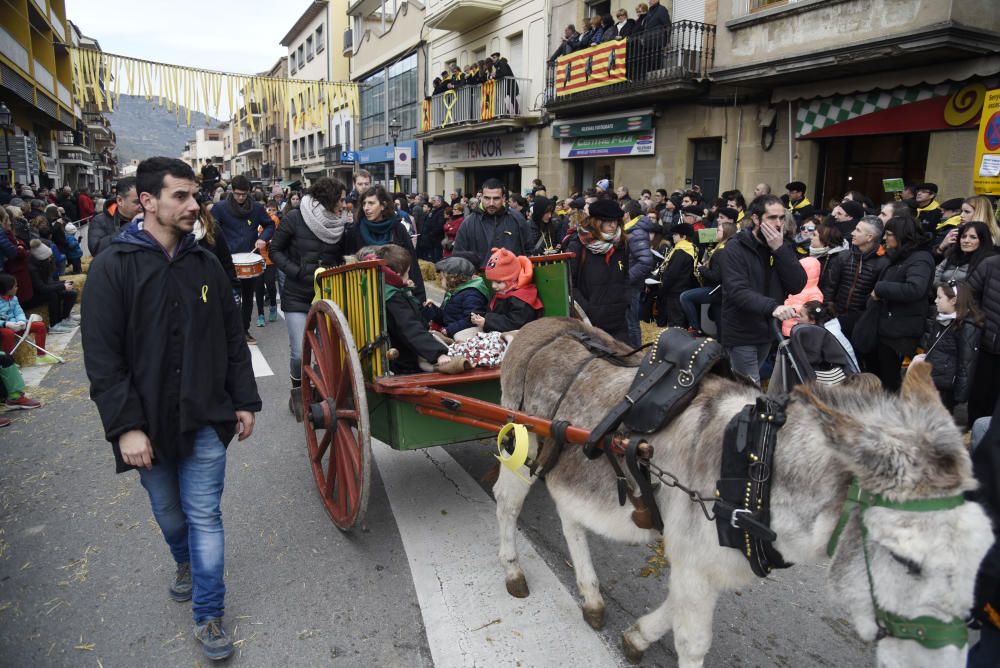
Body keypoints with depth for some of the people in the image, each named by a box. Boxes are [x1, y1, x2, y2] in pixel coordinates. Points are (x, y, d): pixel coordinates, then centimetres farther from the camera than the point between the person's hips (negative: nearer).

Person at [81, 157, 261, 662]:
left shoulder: (205, 263, 2)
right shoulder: (113, 268, -9)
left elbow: (233, 339, 7)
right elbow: (102, 357, -11)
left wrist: (245, 401, 5)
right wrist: (125, 425, -16)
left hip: (205, 417, 1)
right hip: (148, 421, -1)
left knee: (204, 515, 3)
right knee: (168, 511, 19)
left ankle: (208, 616, 16)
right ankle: (186, 565, 49)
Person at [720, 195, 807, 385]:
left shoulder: (783, 246, 4)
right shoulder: (736, 248, -14)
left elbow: (798, 285, -9)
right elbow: (737, 291, -26)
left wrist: (779, 249, -18)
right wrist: (772, 306, -41)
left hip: (768, 330, 6)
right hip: (742, 332, -6)